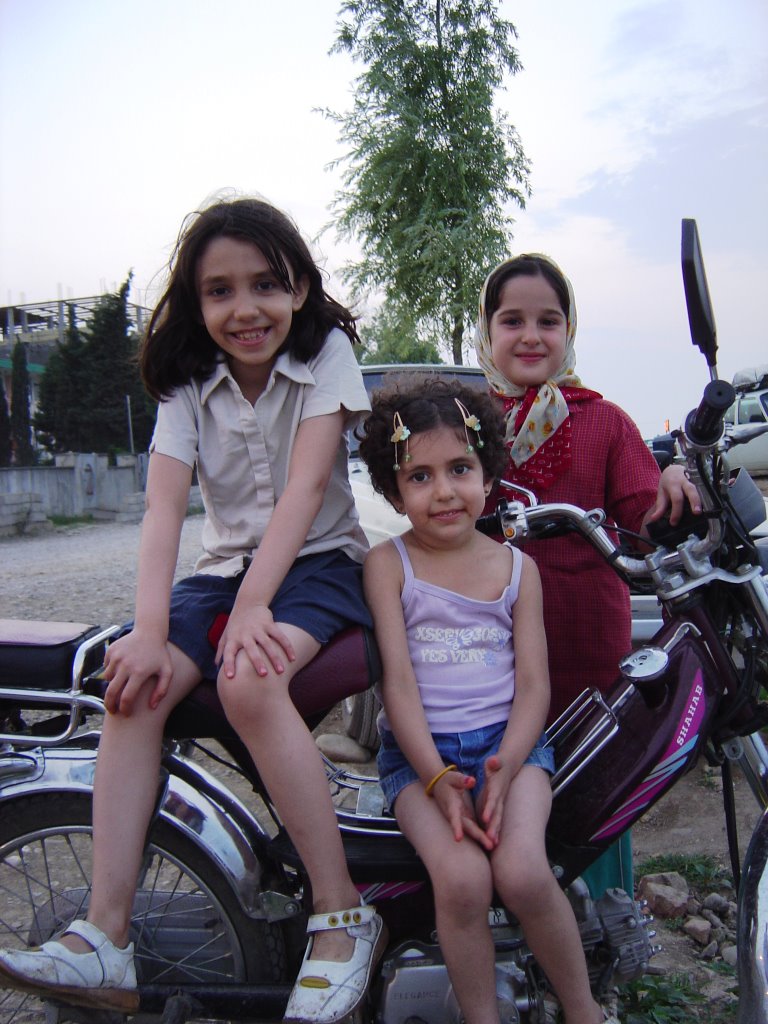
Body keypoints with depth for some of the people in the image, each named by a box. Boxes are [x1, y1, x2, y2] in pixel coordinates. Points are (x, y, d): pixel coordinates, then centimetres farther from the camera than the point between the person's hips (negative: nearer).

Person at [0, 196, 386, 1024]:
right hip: (223, 566, 4)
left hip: (316, 563, -4)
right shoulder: (189, 384, 4)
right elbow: (163, 506, -10)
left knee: (249, 680, -33)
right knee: (133, 686, -22)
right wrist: (149, 628, -24)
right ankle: (105, 940, -16)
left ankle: (342, 918, -20)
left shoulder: (325, 352, -5)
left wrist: (252, 609, -26)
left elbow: (304, 489, -16)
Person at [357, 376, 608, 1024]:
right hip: (418, 750, -1)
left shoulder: (517, 568, 7)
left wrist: (504, 769, -14)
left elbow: (534, 685, 3)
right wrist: (437, 779, -15)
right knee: (462, 880, -25)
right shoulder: (388, 564, 1)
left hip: (508, 741, 1)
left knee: (523, 874, -23)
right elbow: (397, 681, -5)